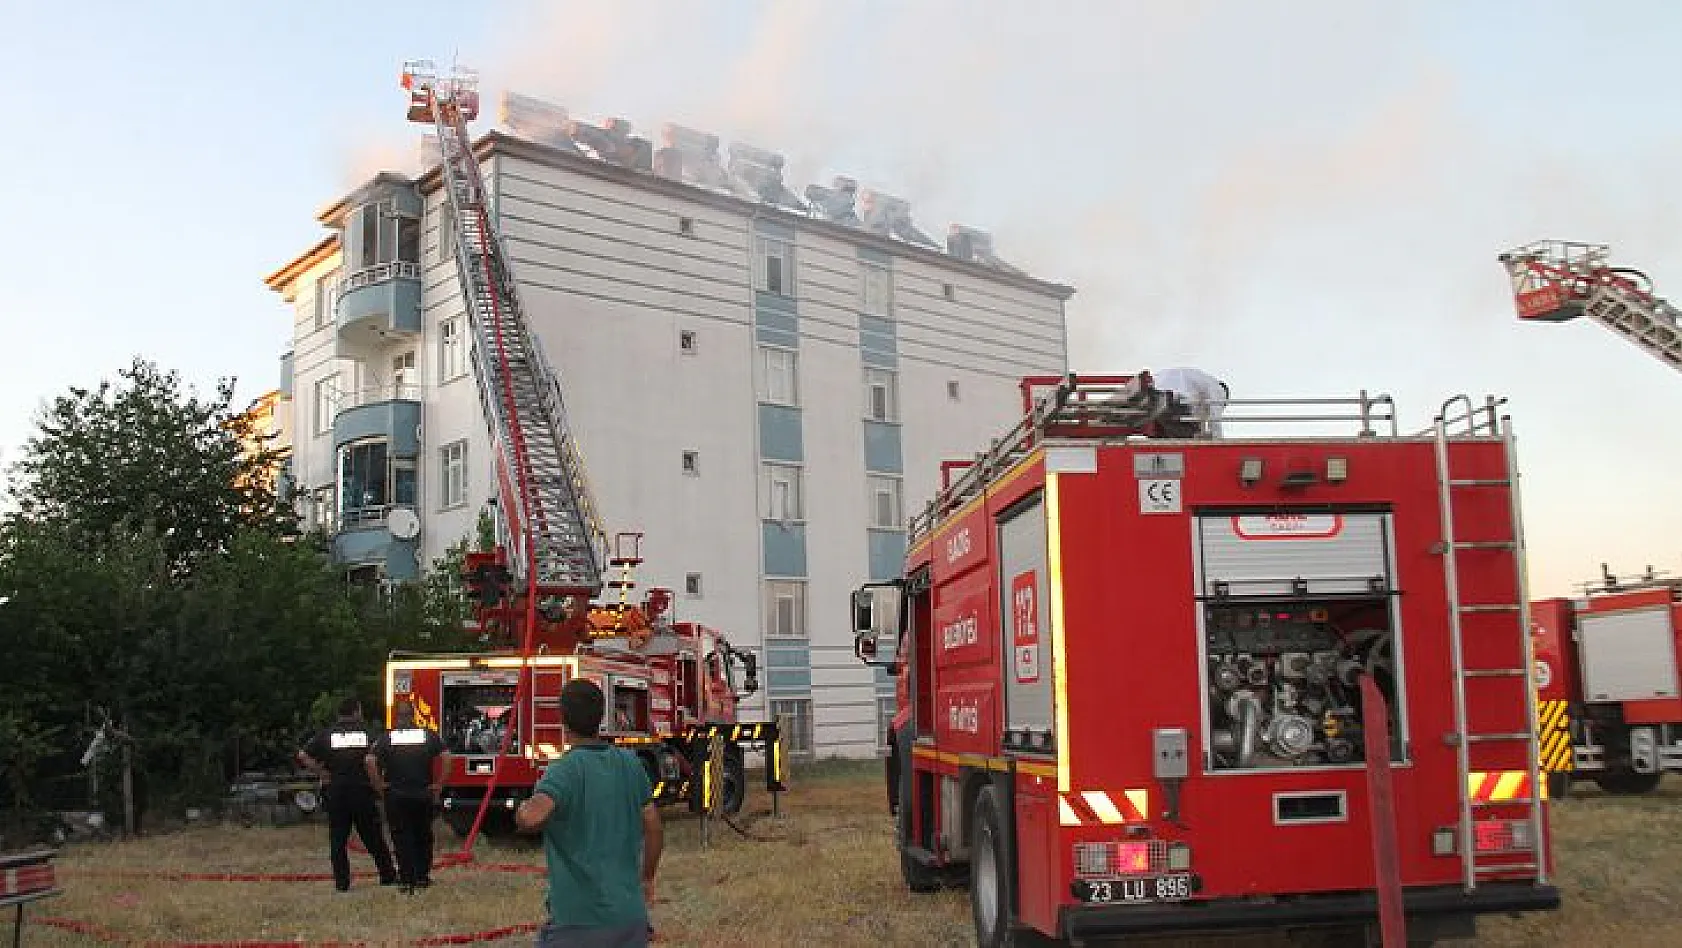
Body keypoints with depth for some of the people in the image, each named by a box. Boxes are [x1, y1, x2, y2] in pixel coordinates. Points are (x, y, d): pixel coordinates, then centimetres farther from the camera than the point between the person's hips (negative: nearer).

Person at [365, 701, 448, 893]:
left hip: (395, 796, -1)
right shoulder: (428, 735, 0)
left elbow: (370, 760, -15)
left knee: (402, 837, 5)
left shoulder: (387, 737, -2)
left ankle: (407, 880, 2)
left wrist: (378, 785, -6)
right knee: (423, 837, 15)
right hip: (424, 795, 1)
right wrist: (438, 784, -5)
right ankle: (422, 876, 18)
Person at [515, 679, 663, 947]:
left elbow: (530, 818, -31)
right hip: (631, 915, 5)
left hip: (578, 920, -5)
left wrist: (523, 809, -7)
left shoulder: (565, 770, -14)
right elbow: (653, 826, 12)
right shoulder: (630, 764, 4)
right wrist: (647, 878, 27)